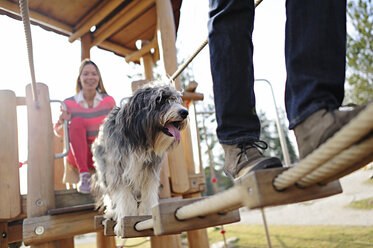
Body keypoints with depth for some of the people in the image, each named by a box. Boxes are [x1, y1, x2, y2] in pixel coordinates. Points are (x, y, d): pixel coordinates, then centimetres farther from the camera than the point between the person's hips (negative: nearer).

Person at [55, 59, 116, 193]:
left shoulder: (108, 101, -2)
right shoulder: (69, 104, -5)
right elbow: (58, 132, 5)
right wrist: (63, 123, -17)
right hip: (78, 155, 1)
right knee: (77, 121, -26)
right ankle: (83, 175, -27)